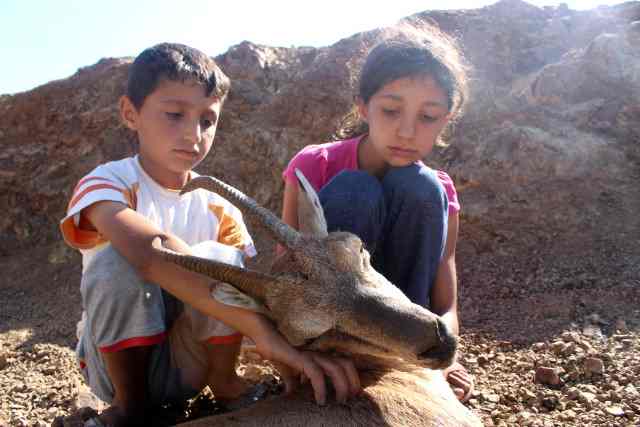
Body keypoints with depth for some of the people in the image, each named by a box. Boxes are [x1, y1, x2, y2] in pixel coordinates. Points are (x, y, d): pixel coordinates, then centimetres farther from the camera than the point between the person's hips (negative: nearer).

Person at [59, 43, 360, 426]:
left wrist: (296, 355, -35)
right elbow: (151, 249, -41)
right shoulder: (105, 184, -19)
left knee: (217, 259, -26)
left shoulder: (218, 205, -6)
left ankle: (223, 379, -3)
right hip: (117, 361, -2)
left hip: (186, 365, 2)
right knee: (117, 261, -31)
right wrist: (262, 331, -52)